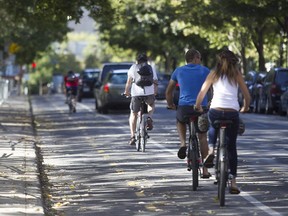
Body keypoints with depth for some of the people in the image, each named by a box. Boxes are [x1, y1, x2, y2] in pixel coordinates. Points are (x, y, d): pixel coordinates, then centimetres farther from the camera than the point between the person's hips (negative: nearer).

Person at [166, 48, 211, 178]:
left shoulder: (178, 71, 10)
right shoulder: (204, 70, 6)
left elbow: (168, 91, 16)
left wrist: (170, 104, 32)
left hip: (184, 108, 1)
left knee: (180, 121, 34)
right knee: (202, 137, 12)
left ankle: (183, 143, 7)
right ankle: (205, 169, 9)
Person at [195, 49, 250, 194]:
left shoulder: (214, 74, 8)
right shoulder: (237, 74, 9)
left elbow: (202, 92, 3)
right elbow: (247, 95, 8)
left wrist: (197, 106, 19)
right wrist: (245, 108, 26)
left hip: (215, 111, 0)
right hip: (232, 113, 0)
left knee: (213, 127, 36)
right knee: (231, 147, 10)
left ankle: (211, 150, 9)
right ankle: (233, 181, 2)